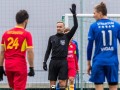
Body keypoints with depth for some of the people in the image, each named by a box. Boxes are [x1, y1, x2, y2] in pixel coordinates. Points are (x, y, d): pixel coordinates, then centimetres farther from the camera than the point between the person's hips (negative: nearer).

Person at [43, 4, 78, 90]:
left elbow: (75, 26, -4)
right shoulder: (52, 38, 11)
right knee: (52, 82, 2)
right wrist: (45, 61, 2)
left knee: (62, 81, -8)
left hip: (63, 62, -2)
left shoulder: (67, 37, 5)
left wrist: (74, 14, -9)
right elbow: (48, 50, 13)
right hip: (53, 62, 2)